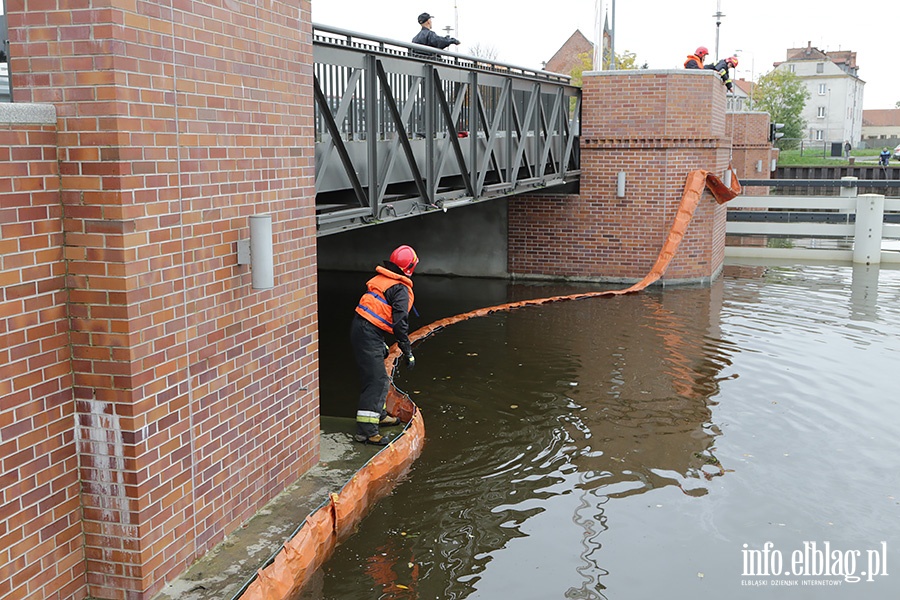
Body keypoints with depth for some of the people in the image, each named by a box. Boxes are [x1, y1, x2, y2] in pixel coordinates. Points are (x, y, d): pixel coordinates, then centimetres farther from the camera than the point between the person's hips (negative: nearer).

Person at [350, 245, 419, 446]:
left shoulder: (380, 279, 17)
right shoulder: (401, 289, -10)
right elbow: (400, 323, -17)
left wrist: (382, 343, 27)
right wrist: (408, 352, -11)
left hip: (359, 326, 10)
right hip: (369, 334, -10)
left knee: (377, 377, 23)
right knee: (376, 381, -9)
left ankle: (378, 414, 39)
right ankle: (365, 430, -10)